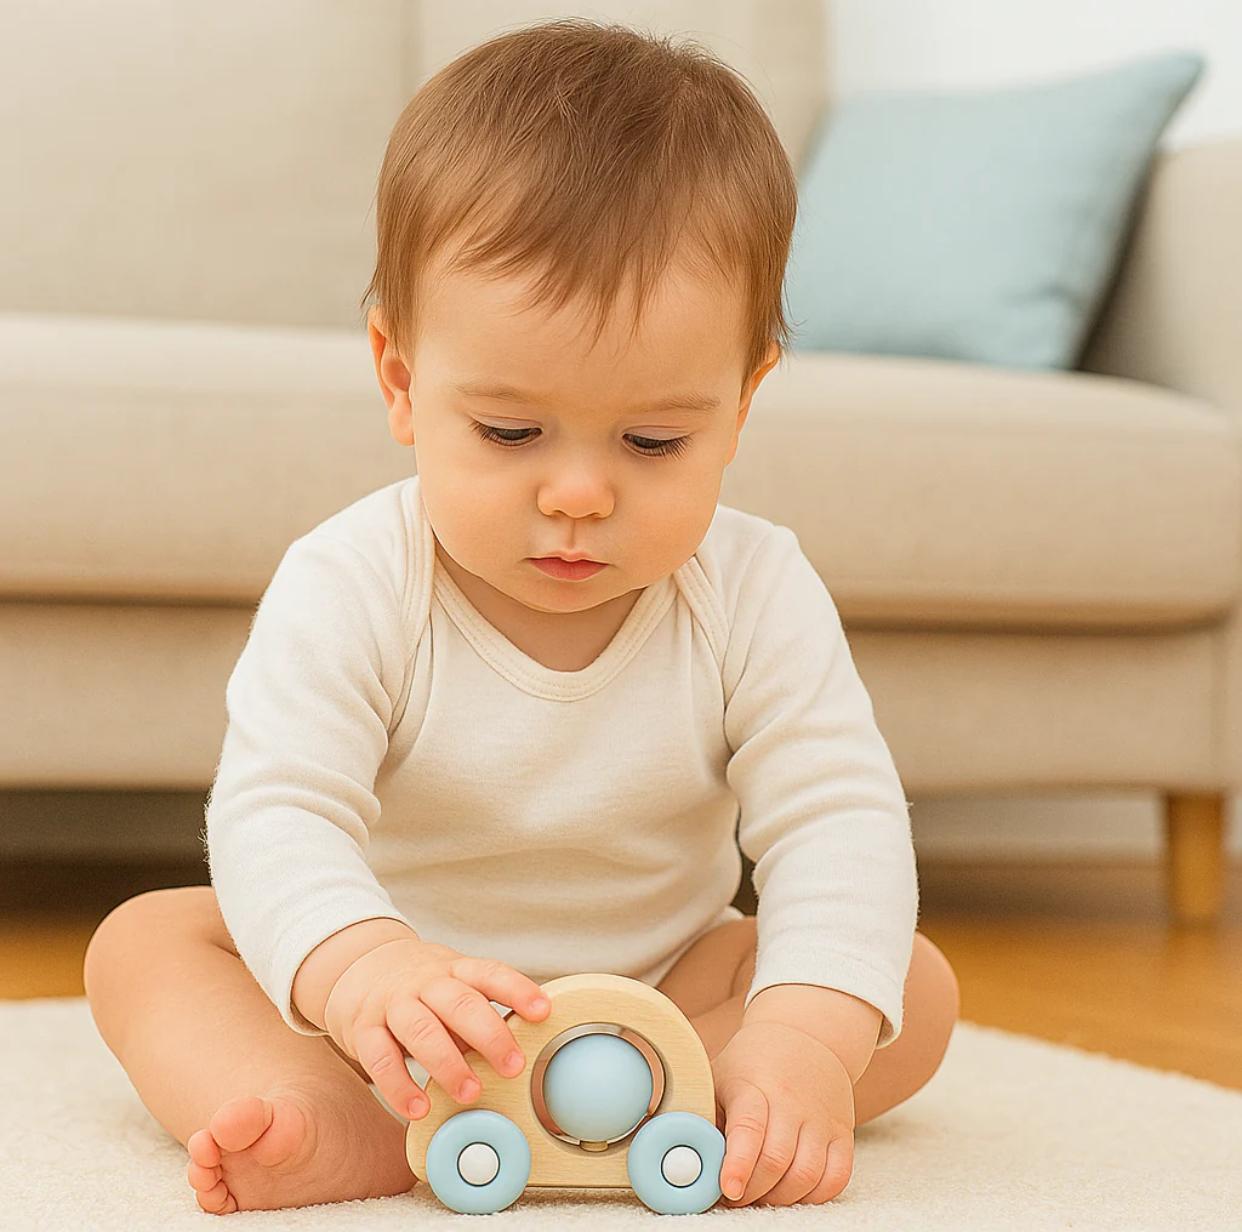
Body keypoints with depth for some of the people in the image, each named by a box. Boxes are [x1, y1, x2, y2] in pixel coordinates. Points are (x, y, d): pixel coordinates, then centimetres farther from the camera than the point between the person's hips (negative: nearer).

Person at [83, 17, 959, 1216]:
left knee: (914, 989, -18)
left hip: (658, 989, 1)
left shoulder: (754, 595, -15)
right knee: (143, 940, -20)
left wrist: (806, 1036, -41)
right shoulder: (350, 588, -21)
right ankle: (335, 1126, -47)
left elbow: (835, 823, -21)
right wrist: (356, 963, -55)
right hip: (388, 998, -1)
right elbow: (276, 812, -31)